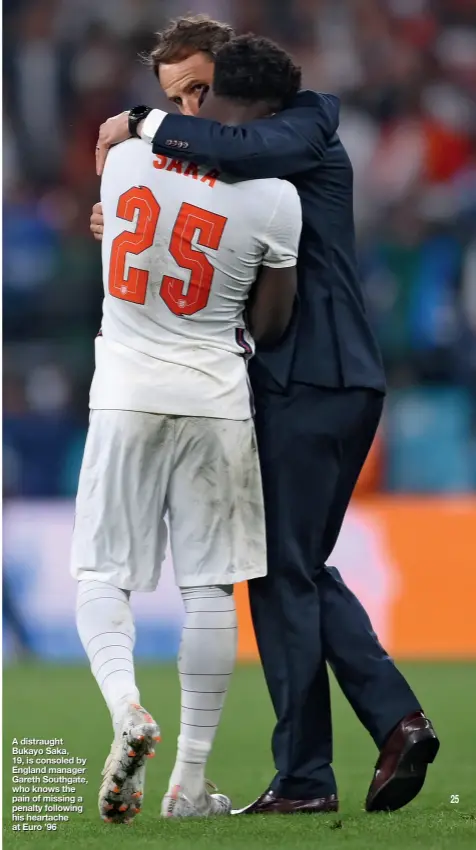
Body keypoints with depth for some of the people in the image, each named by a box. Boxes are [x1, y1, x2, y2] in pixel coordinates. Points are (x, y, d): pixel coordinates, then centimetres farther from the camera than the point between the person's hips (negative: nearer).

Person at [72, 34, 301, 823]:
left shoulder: (125, 158, -3)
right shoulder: (273, 198, -9)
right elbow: (267, 327, -1)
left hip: (125, 394, 1)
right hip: (215, 400, -1)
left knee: (102, 572, 8)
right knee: (210, 587, 7)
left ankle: (125, 706, -19)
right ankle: (191, 780, 8)